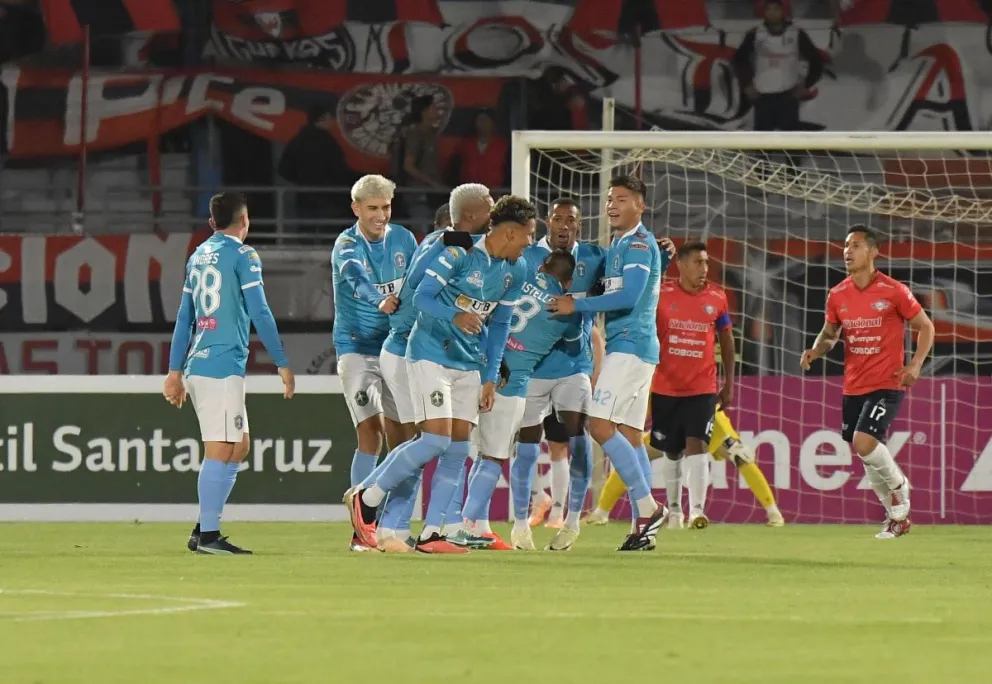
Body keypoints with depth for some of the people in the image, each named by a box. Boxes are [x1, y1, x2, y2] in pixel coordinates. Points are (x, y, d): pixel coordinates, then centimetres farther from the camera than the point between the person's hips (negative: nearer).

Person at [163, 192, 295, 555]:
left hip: (197, 363, 8)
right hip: (223, 365, -8)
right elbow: (259, 313, -10)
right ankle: (207, 535, -9)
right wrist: (282, 364, -6)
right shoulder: (242, 255, -5)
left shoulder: (198, 256, 17)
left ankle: (203, 530, 10)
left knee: (239, 447, 13)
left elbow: (184, 318, 19)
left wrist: (175, 371, 22)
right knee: (220, 452, -7)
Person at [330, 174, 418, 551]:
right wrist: (380, 302, -50)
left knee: (398, 435, 3)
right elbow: (357, 281, -32)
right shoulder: (346, 246, -12)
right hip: (357, 347, -5)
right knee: (370, 434, -13)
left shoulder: (403, 240, 4)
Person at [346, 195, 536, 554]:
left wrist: (490, 378, 10)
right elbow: (422, 297, -17)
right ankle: (366, 498, 0)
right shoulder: (458, 253, -16)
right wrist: (456, 316, -36)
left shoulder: (516, 270, 7)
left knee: (458, 450, 0)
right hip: (432, 355, -7)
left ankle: (430, 534, 4)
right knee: (436, 440, -17)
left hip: (470, 363, 7)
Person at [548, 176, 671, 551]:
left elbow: (628, 297, -20)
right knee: (631, 435, 8)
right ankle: (643, 527, 7)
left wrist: (578, 305, -16)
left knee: (601, 425, -15)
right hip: (636, 349, 10)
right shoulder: (618, 245, 19)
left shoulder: (639, 243, -11)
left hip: (630, 346, -10)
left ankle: (648, 507, -13)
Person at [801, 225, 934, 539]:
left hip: (887, 385, -6)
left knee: (864, 443, -23)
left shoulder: (893, 292, -10)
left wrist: (915, 364, -14)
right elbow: (829, 333, 17)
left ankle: (899, 486, 6)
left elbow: (925, 327, -1)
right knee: (867, 454, 9)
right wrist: (815, 351, -4)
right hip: (854, 387, 6)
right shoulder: (837, 295, 4)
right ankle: (897, 517, 27)